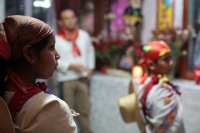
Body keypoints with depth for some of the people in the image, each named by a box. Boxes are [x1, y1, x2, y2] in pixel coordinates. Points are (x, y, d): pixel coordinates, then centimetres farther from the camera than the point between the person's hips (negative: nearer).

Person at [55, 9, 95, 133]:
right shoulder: (57, 39, -12)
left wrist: (91, 67, 8)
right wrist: (71, 66, -19)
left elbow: (90, 50, 17)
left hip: (82, 78, 4)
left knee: (84, 109, 13)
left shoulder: (84, 35, 2)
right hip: (66, 79, -4)